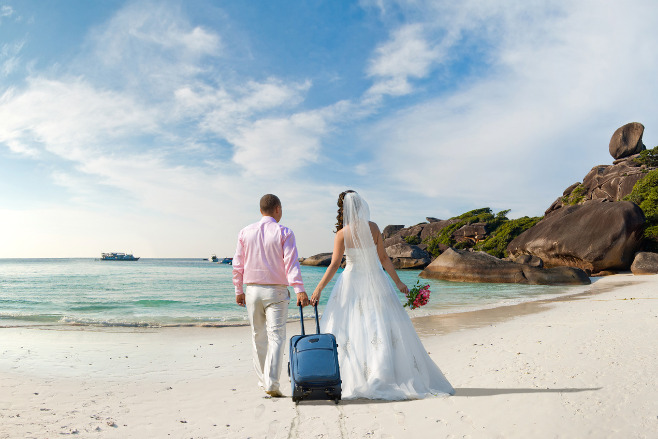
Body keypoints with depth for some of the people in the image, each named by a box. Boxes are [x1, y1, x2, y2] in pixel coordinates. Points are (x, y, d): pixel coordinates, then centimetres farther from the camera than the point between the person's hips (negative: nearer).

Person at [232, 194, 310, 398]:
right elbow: (291, 263, -16)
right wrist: (299, 290, -19)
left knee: (258, 337, 14)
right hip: (276, 291, -4)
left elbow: (238, 265, 7)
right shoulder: (284, 233, -6)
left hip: (253, 290, 4)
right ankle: (271, 383, -9)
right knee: (276, 336, -2)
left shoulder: (246, 232, 5)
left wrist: (238, 290, 15)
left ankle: (263, 380, 24)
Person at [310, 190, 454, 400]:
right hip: (375, 282, 3)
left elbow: (334, 265, -7)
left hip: (352, 282, -2)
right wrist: (398, 282, 9)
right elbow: (383, 258, 1)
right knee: (383, 329, 9)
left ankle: (353, 381, 5)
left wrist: (319, 288, 0)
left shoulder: (342, 233, -8)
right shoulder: (373, 228, -1)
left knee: (347, 330, 5)